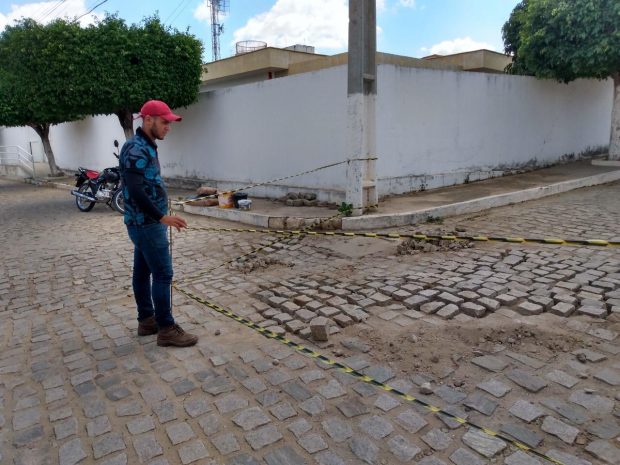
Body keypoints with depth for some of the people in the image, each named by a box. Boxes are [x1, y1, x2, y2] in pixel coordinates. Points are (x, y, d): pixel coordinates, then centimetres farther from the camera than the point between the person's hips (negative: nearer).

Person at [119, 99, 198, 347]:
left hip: (145, 222, 10)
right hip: (146, 224, -10)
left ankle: (147, 320, 25)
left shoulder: (146, 147, 14)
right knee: (163, 274, -5)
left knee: (142, 271, 15)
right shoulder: (136, 148, -18)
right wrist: (163, 217, -27)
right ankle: (166, 329, 3)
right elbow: (135, 191, -26)